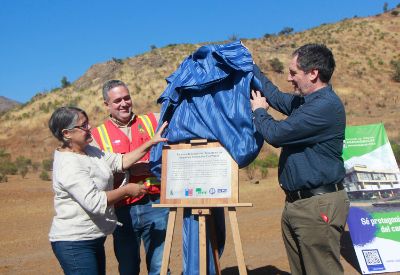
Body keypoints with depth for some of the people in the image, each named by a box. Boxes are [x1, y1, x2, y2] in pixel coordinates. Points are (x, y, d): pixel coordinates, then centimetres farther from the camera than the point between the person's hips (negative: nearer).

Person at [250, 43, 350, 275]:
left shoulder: (326, 105, -19)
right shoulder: (305, 101, 12)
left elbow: (275, 134, -18)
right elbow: (275, 95, 27)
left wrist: (259, 111, 2)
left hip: (318, 206, -10)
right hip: (295, 203, 10)